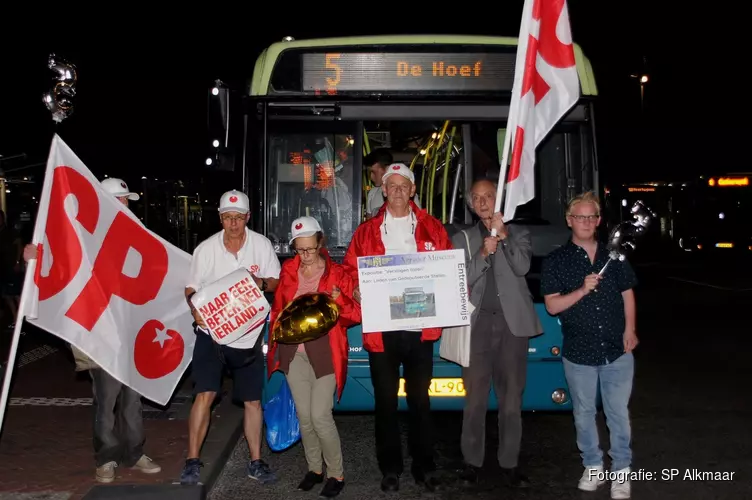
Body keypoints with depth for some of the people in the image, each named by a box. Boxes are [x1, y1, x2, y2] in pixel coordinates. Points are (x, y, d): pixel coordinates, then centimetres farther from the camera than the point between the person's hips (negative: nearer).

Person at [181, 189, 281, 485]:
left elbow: (276, 281, 3)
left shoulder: (261, 245, -3)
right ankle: (193, 461, 6)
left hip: (249, 336, 2)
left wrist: (262, 283, -19)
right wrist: (195, 307, -20)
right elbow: (191, 288, 1)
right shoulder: (206, 249, -5)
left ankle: (255, 462, 23)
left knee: (253, 400, 9)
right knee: (205, 395, -10)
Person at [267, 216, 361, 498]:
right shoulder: (288, 271, 8)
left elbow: (355, 315, -4)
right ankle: (314, 469, 29)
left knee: (320, 416, -8)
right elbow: (277, 307, 20)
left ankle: (336, 474, 11)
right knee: (303, 416, 10)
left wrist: (340, 300, -22)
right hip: (293, 352, 4)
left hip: (324, 352, -4)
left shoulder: (337, 273, -2)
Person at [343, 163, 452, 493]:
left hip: (420, 326, 0)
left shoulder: (432, 228, 7)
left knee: (420, 399, 11)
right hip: (381, 328, 0)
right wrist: (356, 291, -12)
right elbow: (349, 269, 6)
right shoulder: (367, 231, 6)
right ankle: (390, 468, 25)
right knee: (385, 400, 10)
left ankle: (424, 467, 25)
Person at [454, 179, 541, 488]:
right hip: (477, 324, 0)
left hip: (512, 323, 0)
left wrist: (504, 235, -13)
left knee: (511, 398, 7)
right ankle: (472, 461, 15)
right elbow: (461, 282, -1)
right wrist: (483, 253, -14)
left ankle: (509, 464, 17)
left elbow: (522, 267, -6)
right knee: (475, 398, 4)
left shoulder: (518, 234, 11)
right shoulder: (462, 239, 11)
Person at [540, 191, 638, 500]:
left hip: (617, 351, 1)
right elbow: (552, 305, -7)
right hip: (579, 353, -1)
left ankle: (621, 471, 22)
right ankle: (593, 467, 30)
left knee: (619, 414, 7)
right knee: (584, 413, 13)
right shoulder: (555, 261, -2)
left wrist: (630, 330, 0)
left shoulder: (614, 255, 5)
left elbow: (627, 294, 11)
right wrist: (582, 290, -20)